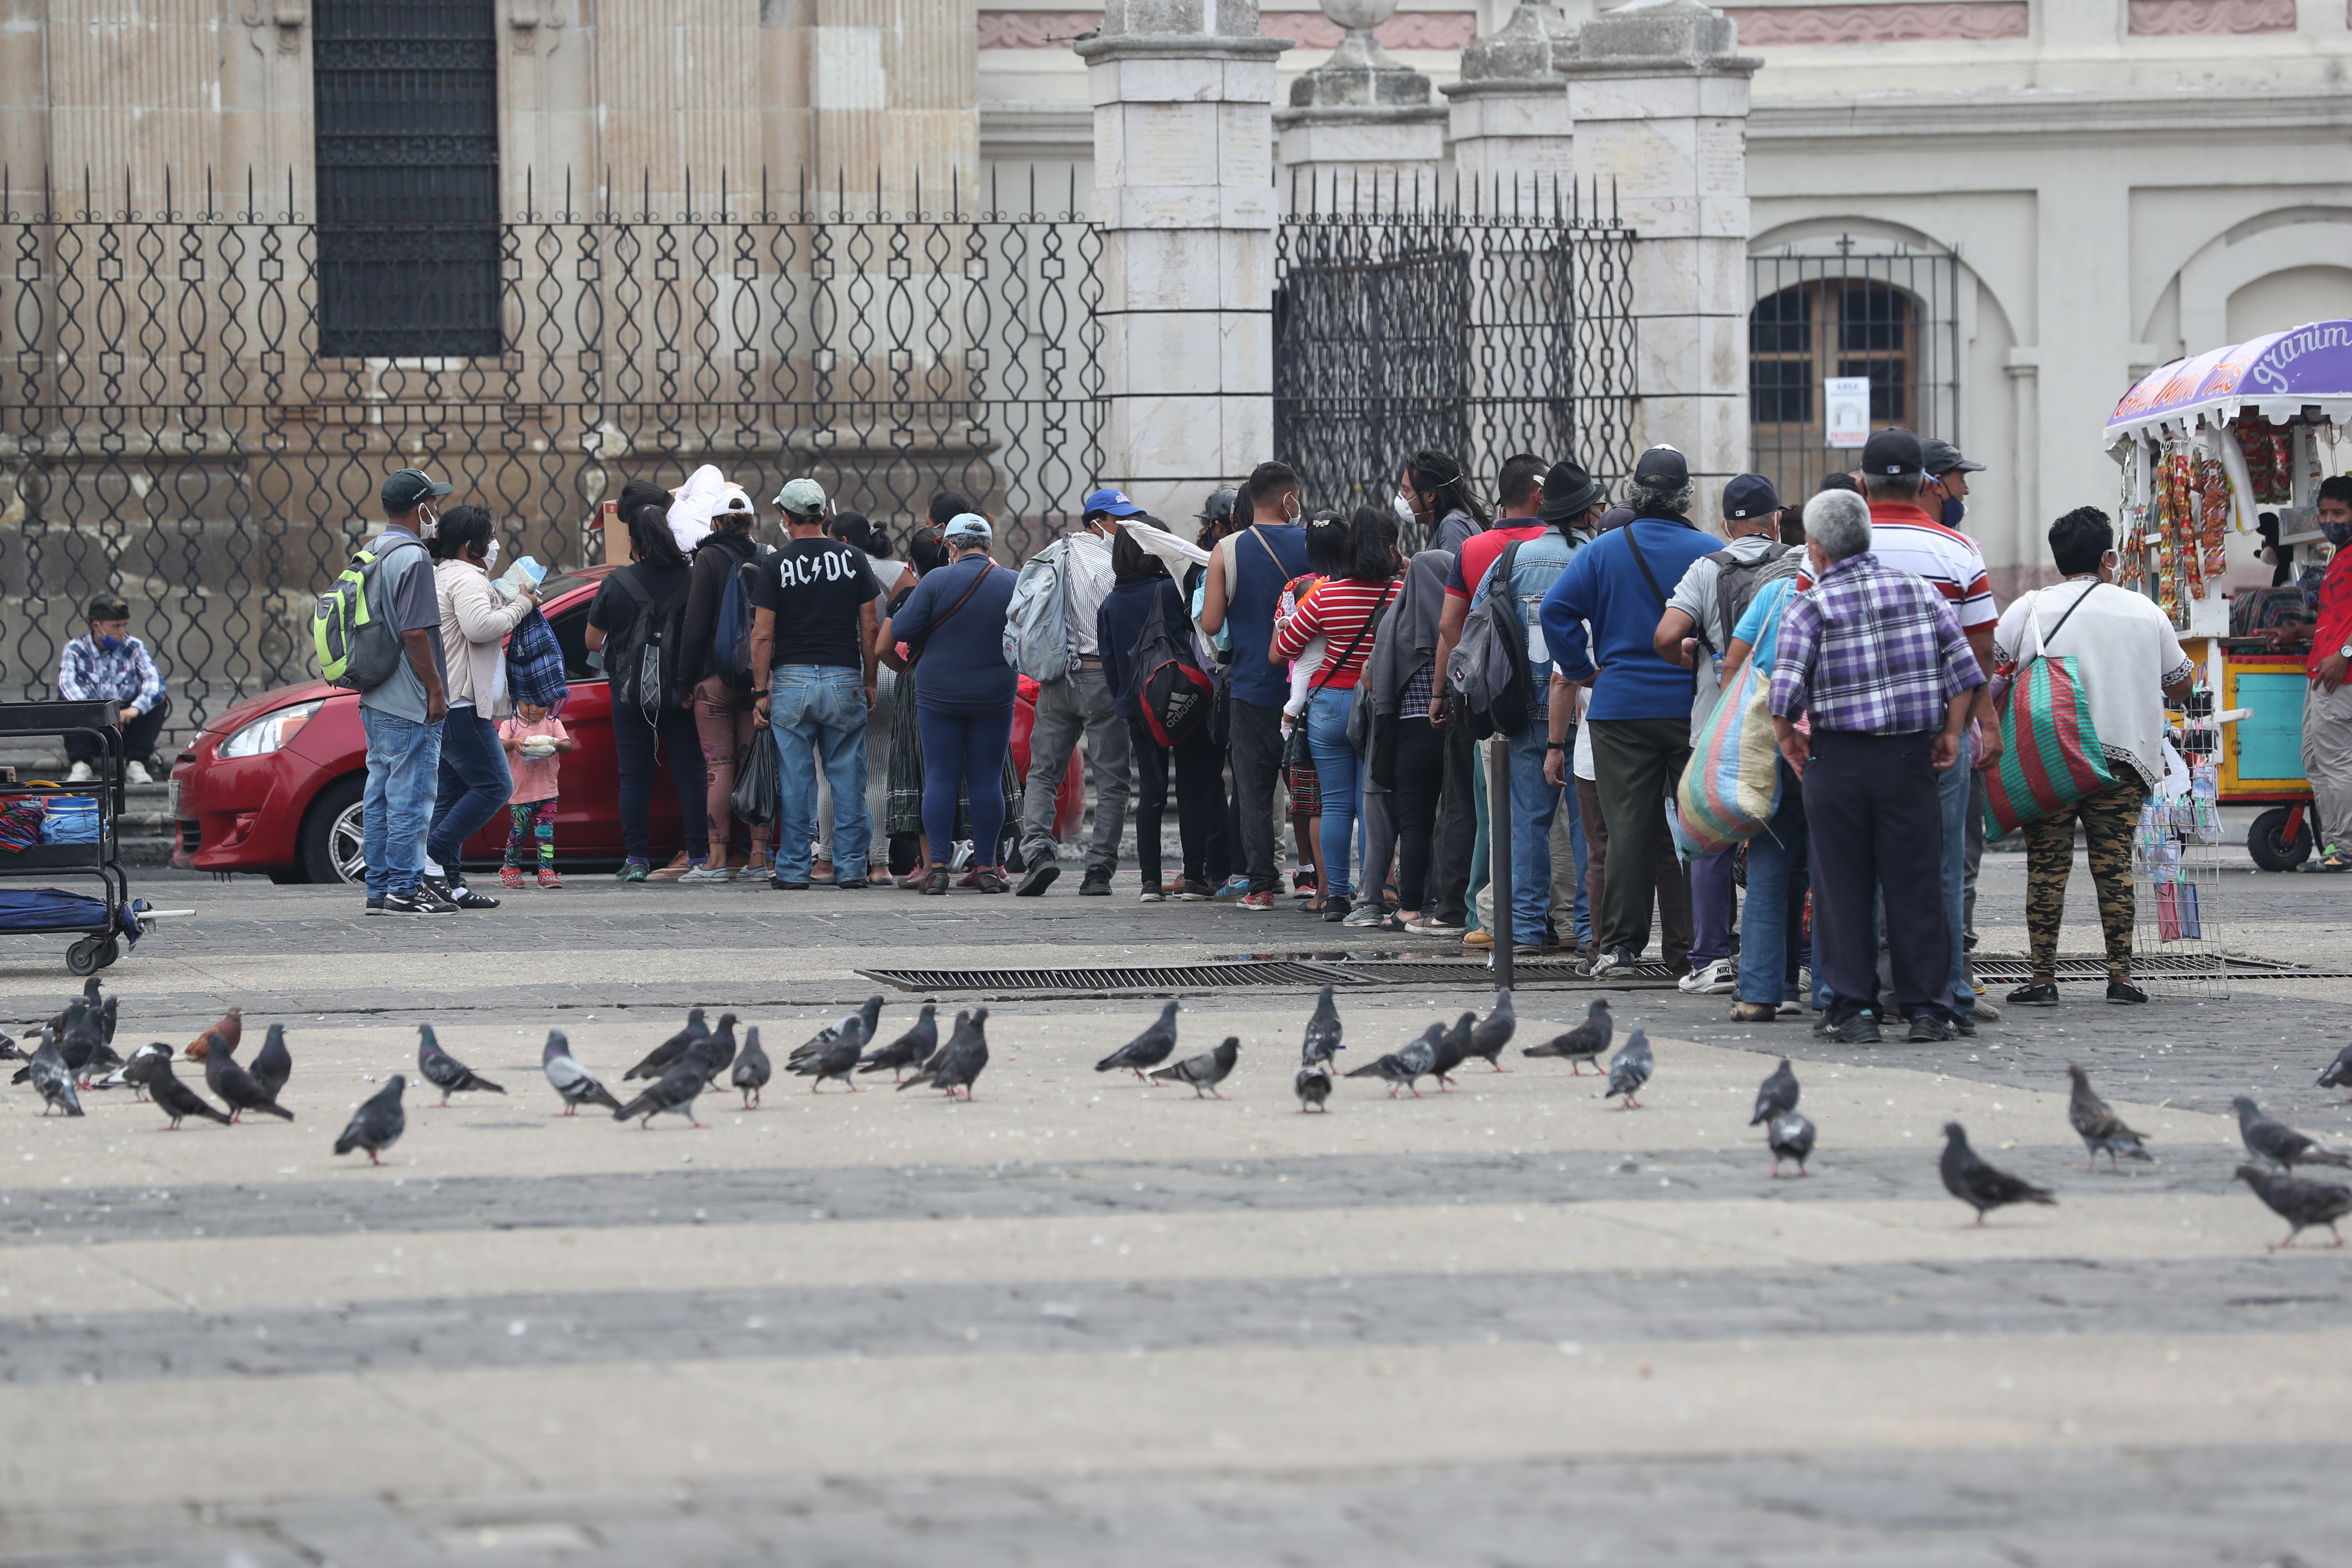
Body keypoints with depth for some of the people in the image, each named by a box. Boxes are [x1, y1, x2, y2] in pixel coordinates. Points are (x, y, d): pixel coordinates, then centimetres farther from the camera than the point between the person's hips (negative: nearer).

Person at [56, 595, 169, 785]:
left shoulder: (134, 648, 1)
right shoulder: (75, 650, -2)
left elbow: (154, 679, -15)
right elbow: (66, 683, -20)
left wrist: (136, 708, -36)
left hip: (127, 726, 1)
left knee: (159, 702, -20)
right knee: (66, 703, -25)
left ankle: (136, 764, -17)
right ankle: (80, 765, -21)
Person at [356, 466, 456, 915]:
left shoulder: (370, 554, 14)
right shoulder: (412, 558, -15)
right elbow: (415, 634, -20)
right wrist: (436, 690, -14)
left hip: (375, 701, 9)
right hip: (410, 705, -9)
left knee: (381, 793, 11)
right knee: (410, 795, -6)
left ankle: (379, 888, 14)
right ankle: (403, 890, -6)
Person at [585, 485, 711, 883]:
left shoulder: (617, 584, -9)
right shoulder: (691, 579, -6)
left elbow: (592, 640, 1)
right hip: (682, 693, 1)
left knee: (635, 776, 6)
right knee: (690, 774, 6)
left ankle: (637, 860, 2)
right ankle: (699, 857, 3)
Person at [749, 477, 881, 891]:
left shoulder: (776, 566, -4)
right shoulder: (852, 559, 2)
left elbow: (762, 636, -5)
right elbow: (870, 627, 3)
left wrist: (762, 693, 0)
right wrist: (869, 682, 11)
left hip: (791, 681, -1)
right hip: (844, 679, 1)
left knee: (794, 780, 2)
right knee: (848, 779, 6)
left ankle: (793, 870, 3)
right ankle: (851, 867, 5)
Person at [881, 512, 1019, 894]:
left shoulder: (936, 582, -9)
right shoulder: (1013, 585, -1)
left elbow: (896, 632, -8)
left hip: (940, 695, -2)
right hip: (995, 697, 2)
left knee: (940, 779, 2)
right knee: (987, 780, 6)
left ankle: (938, 866, -2)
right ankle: (986, 866, 4)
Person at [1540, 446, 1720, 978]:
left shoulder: (1604, 551, 0)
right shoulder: (1711, 552, -5)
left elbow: (1556, 609, -5)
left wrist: (1584, 669, 3)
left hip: (1621, 708, 1)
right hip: (1692, 709, -1)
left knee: (1628, 828, 3)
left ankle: (1619, 943, 1)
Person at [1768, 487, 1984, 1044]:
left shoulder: (1809, 608, -5)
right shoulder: (1920, 592, 5)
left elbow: (1785, 693, -13)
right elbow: (1964, 671, 1)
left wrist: (1788, 738, 5)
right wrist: (1952, 731, 11)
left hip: (1837, 762, -2)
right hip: (1909, 757, 2)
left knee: (1843, 888, 6)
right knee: (1915, 885, 6)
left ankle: (1854, 1008, 5)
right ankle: (1927, 1009, 6)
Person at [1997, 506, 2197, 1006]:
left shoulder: (2032, 609, 1)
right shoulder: (2145, 612, 8)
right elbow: (2180, 683, 18)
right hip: (2123, 755, 2)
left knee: (2047, 866, 0)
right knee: (2114, 866, 6)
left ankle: (2043, 978, -1)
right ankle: (2121, 974, 3)